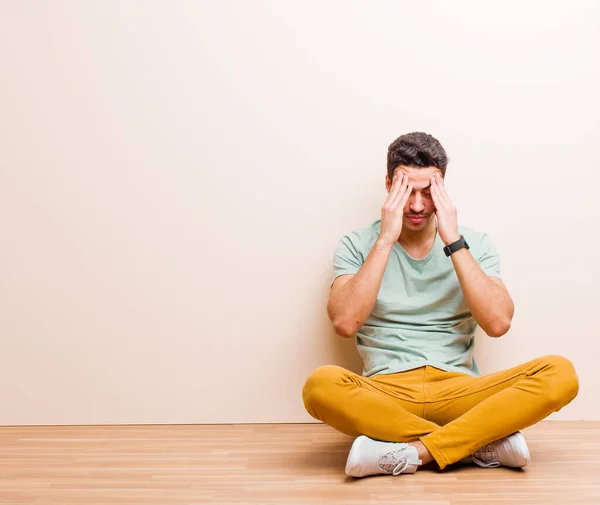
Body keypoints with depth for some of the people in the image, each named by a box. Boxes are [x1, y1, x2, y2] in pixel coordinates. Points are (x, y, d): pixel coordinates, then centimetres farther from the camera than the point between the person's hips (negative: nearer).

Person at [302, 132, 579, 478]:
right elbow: (345, 322, -12)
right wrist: (386, 239, -11)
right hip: (386, 393, -1)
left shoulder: (475, 244, 9)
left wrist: (453, 241, -9)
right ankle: (482, 443, -22)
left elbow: (498, 323, -7)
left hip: (457, 391, 1)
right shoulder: (357, 245, 6)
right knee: (321, 384, -35)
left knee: (561, 373, -23)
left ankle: (414, 451, -25)